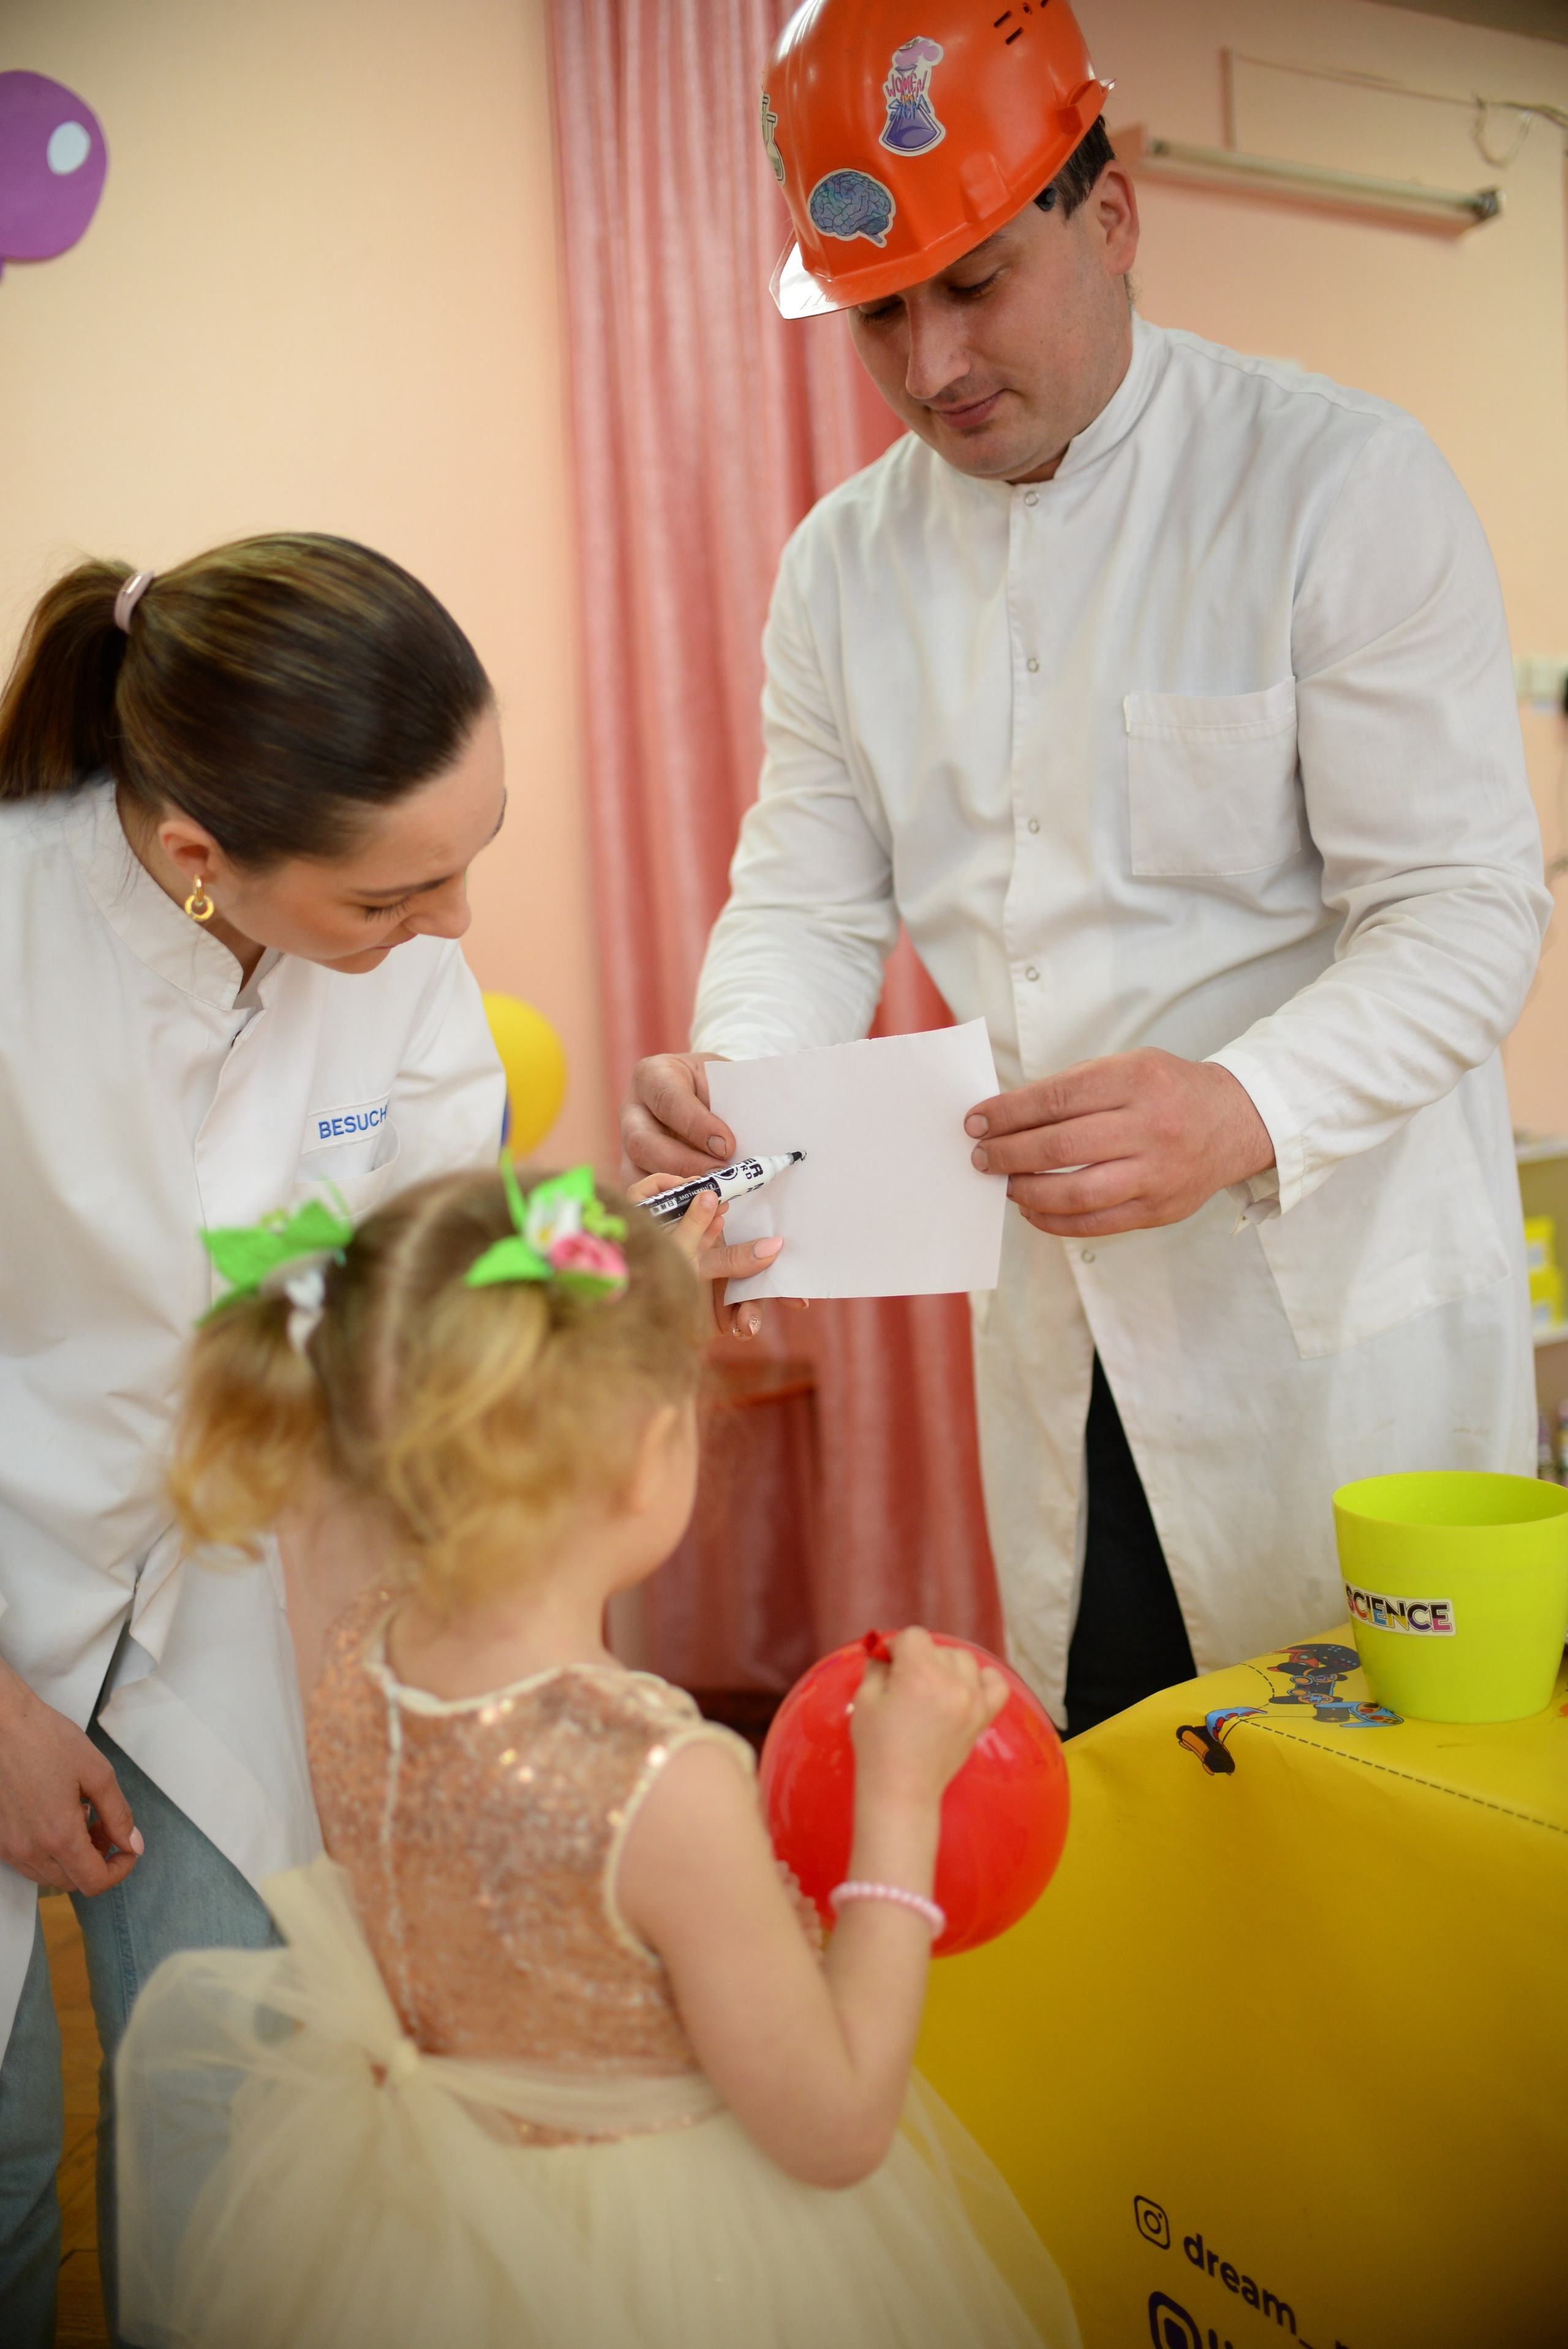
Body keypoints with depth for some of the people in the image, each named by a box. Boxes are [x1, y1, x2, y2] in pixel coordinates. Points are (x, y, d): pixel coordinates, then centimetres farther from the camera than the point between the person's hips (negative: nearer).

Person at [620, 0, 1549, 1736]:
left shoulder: (1339, 481, -10)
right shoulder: (845, 563, 5)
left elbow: (1466, 908, -14)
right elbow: (808, 896, 6)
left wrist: (1241, 1112, -32)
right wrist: (737, 1077, -16)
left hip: (1339, 1290, -4)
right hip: (1056, 1312, 4)